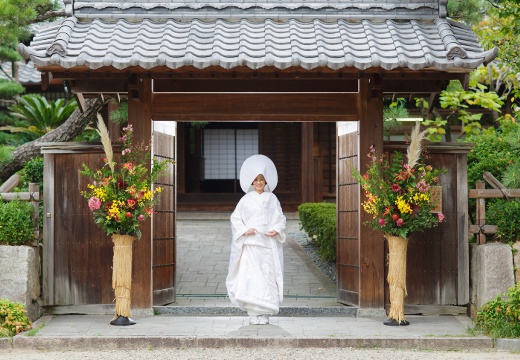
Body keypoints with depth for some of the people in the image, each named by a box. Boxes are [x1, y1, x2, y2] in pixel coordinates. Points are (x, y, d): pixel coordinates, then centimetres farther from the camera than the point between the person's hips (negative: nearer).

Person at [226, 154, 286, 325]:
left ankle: (265, 313, 6)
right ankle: (253, 313, -1)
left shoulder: (272, 199, 6)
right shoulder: (246, 200, 5)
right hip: (250, 244, -1)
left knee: (267, 277, 0)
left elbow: (280, 219, 9)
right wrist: (244, 231, -9)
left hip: (268, 244, 1)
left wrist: (276, 230, -10)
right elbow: (235, 218, 7)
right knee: (249, 277, -7)